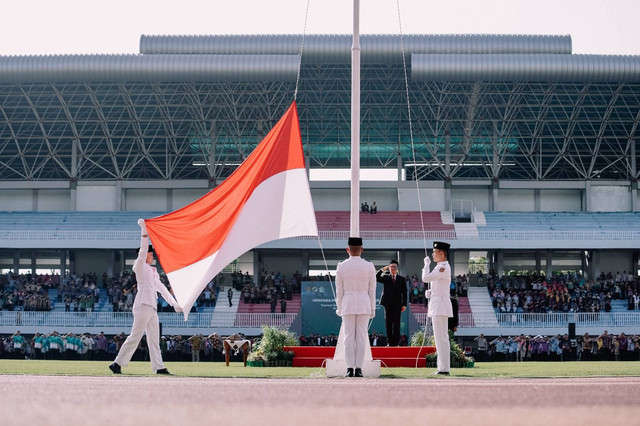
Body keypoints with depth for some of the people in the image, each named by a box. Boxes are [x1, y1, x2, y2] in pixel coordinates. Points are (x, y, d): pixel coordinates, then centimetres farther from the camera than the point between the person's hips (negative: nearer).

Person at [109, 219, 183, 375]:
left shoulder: (152, 271, 25)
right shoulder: (139, 267, 2)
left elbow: (162, 288, 28)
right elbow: (143, 250, -12)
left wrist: (174, 303, 26)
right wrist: (144, 231, -19)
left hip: (152, 307, 9)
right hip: (143, 304, -9)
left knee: (154, 339, 4)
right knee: (135, 336, -12)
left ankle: (158, 367, 2)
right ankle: (117, 363, -8)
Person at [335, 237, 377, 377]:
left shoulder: (341, 267, -2)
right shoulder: (369, 266, -1)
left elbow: (339, 290, 1)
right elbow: (372, 290, 2)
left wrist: (339, 308, 10)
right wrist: (372, 309, 8)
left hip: (348, 304, 0)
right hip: (364, 304, 0)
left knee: (349, 336, 2)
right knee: (361, 336, 2)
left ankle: (350, 369, 0)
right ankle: (358, 369, 0)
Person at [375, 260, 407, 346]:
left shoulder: (402, 279, 9)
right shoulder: (385, 277, 11)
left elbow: (404, 293, 6)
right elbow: (376, 278, -6)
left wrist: (404, 305, -2)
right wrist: (383, 269, -12)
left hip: (397, 304, -1)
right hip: (388, 303, 1)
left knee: (396, 323, -2)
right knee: (388, 323, 1)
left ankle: (396, 342, -1)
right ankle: (390, 341, 3)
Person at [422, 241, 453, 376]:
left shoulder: (443, 267, -14)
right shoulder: (440, 267, 18)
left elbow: (426, 278, -21)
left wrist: (427, 264, -6)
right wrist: (430, 293, 9)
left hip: (440, 306, -11)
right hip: (437, 305, 11)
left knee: (441, 338, -10)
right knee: (440, 338, 11)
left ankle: (444, 369, -10)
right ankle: (442, 368, 15)